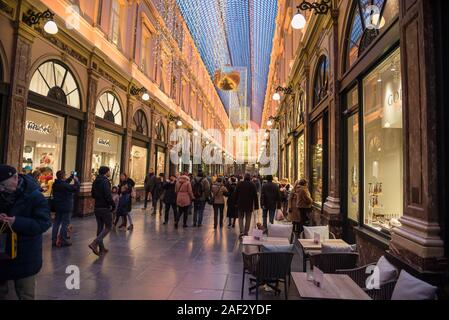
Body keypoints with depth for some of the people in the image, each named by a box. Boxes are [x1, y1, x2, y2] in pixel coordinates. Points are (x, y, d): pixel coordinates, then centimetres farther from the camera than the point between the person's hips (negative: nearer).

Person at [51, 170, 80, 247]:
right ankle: (63, 241, 6)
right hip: (66, 207, -8)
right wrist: (76, 181, -2)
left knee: (56, 223, 14)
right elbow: (76, 188, -15)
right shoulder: (65, 185, -22)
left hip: (57, 207, 8)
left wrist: (71, 177, 20)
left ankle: (54, 240, 20)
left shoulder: (55, 184, 3)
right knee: (65, 224, 1)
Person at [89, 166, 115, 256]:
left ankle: (102, 248, 20)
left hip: (97, 207, 8)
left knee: (100, 227, 13)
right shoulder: (105, 181, -16)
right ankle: (94, 243, -11)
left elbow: (93, 195, 17)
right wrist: (113, 205, -11)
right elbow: (108, 196, -22)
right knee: (108, 227, 2)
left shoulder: (95, 181, 11)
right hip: (105, 208, -8)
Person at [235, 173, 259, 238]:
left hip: (240, 204, 1)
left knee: (240, 218, 10)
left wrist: (236, 203, 12)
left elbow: (236, 194, 4)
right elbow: (255, 196, -4)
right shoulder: (252, 185, -4)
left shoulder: (239, 184, 0)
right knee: (248, 219, 11)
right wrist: (256, 205, 0)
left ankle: (241, 231, -6)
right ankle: (246, 232, 14)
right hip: (249, 205, -1)